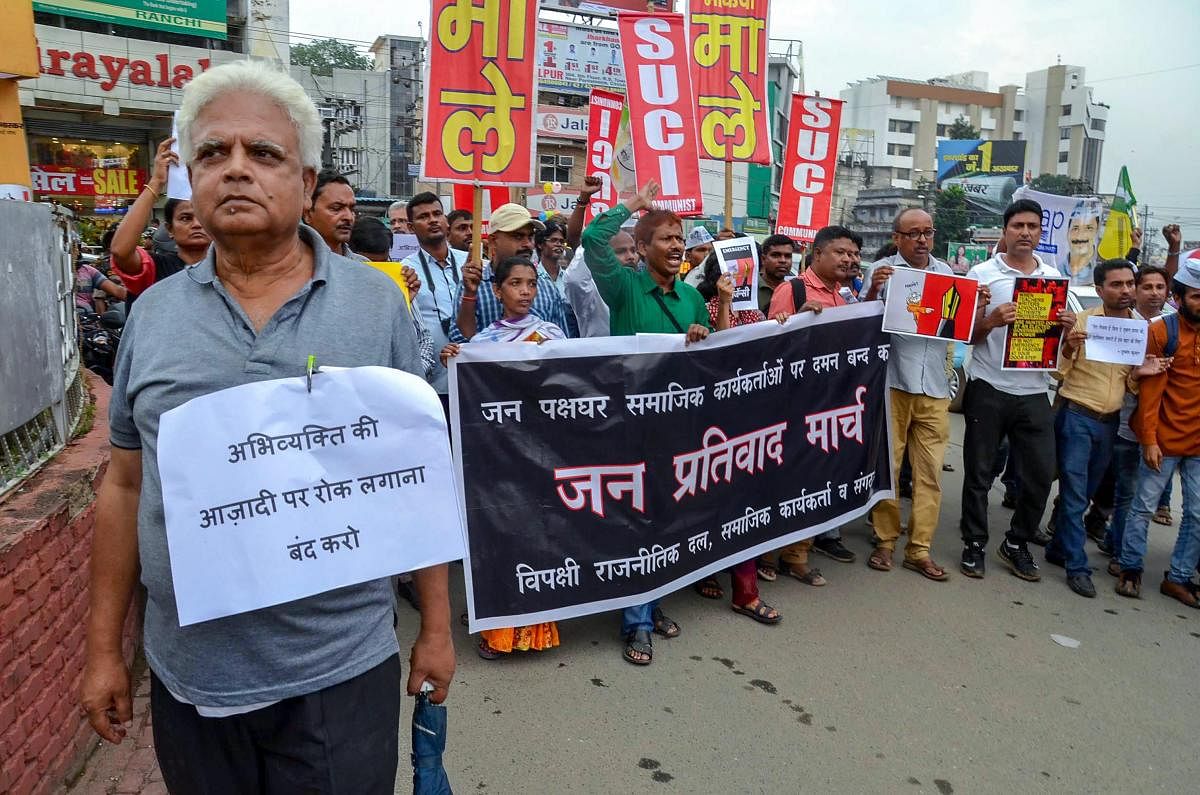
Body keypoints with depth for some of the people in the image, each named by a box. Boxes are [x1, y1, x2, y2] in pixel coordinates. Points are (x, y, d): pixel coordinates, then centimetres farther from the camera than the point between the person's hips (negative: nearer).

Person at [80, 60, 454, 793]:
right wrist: (103, 649, 10)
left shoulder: (377, 303, -5)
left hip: (340, 670, -2)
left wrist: (436, 627, 0)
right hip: (187, 673, 3)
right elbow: (126, 486, 8)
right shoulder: (153, 314, 2)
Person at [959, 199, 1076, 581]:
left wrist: (1068, 326, -6)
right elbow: (965, 333, -2)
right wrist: (992, 321, -21)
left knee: (1041, 473, 5)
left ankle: (1016, 543, 24)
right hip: (988, 389, -3)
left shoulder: (1053, 277, 10)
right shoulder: (982, 273, -1)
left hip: (1033, 391, 4)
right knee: (979, 472, 5)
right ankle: (974, 544, 19)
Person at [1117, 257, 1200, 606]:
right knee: (1144, 508, 4)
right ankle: (1130, 569, 19)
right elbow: (1149, 390, -10)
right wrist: (1149, 441, -13)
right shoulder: (1162, 331, -7)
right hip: (1165, 441, -5)